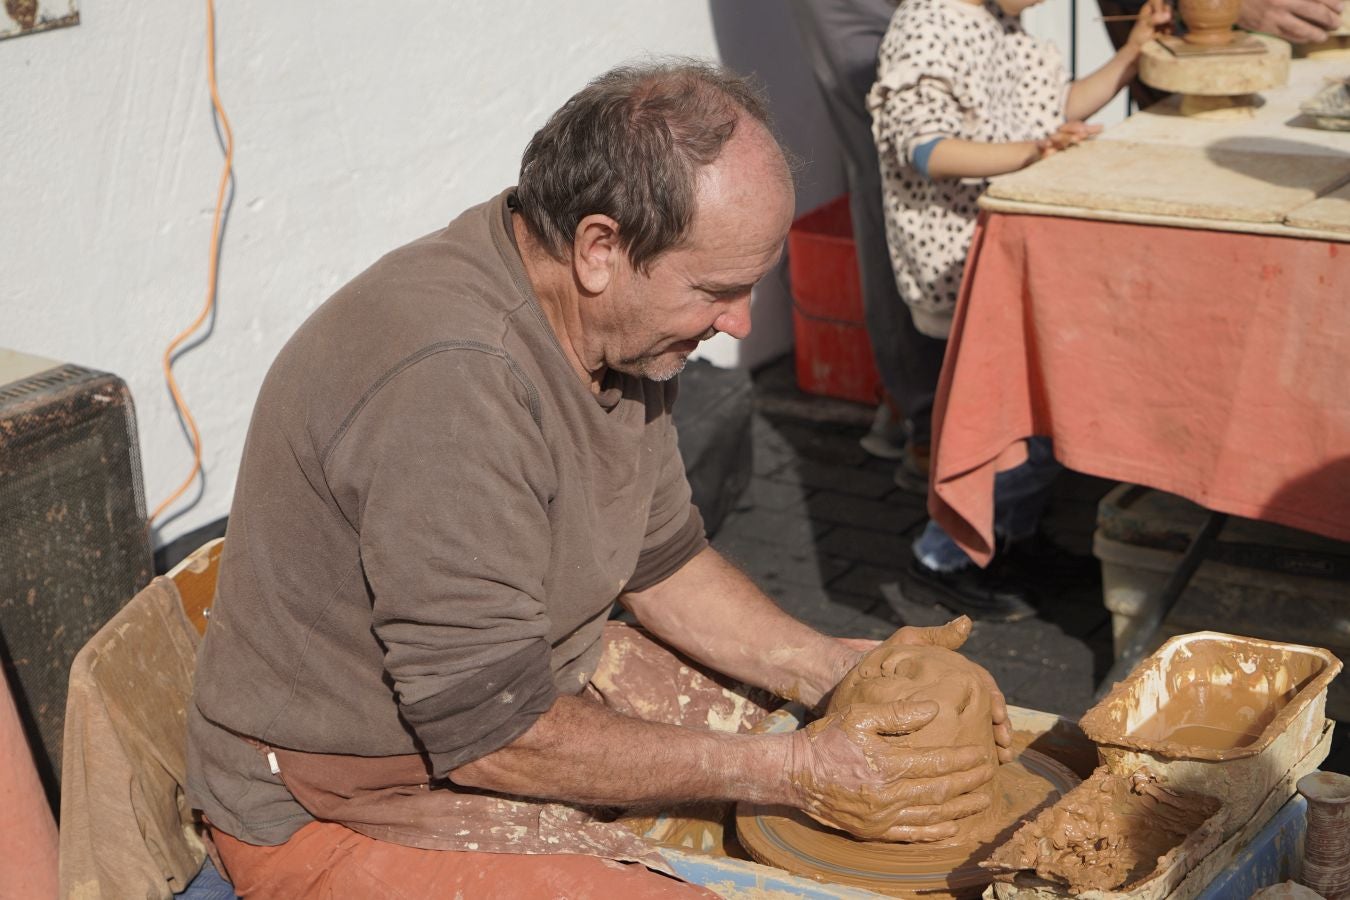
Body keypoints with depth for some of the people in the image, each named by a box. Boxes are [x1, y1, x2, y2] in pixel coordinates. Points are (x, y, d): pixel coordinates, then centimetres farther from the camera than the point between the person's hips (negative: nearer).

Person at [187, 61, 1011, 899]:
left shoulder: (608, 320, -4)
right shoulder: (452, 382, -33)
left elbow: (660, 559, 9)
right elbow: (489, 733, -28)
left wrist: (839, 667, -4)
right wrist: (789, 771, -23)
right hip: (354, 802, -9)